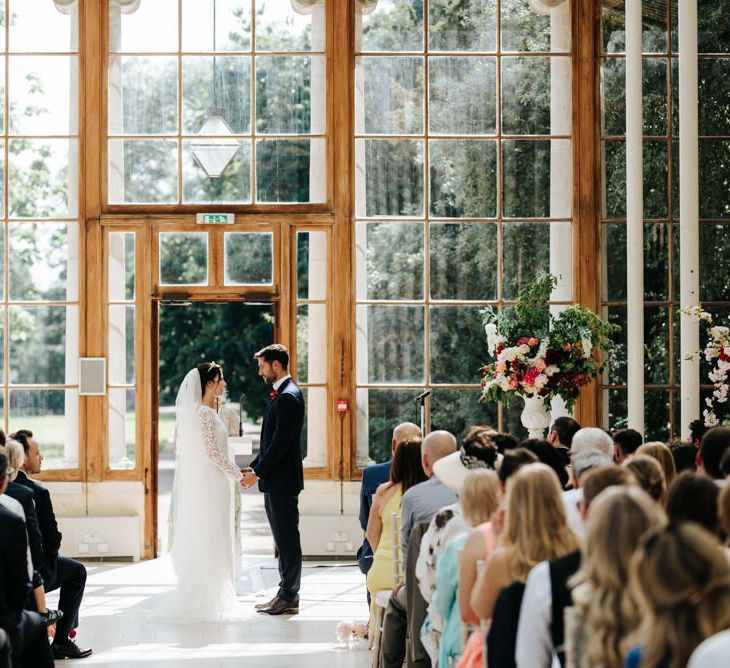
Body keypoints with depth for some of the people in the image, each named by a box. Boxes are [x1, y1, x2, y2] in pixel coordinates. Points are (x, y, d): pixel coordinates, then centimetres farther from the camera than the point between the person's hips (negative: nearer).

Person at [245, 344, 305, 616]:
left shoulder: (288, 397, -16)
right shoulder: (281, 395, 16)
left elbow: (281, 442, -20)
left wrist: (258, 472, -16)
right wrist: (253, 467, 12)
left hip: (283, 480, -10)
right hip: (274, 481, 10)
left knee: (288, 538, -4)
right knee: (283, 539, 13)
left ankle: (289, 598, 1)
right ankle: (285, 594, 19)